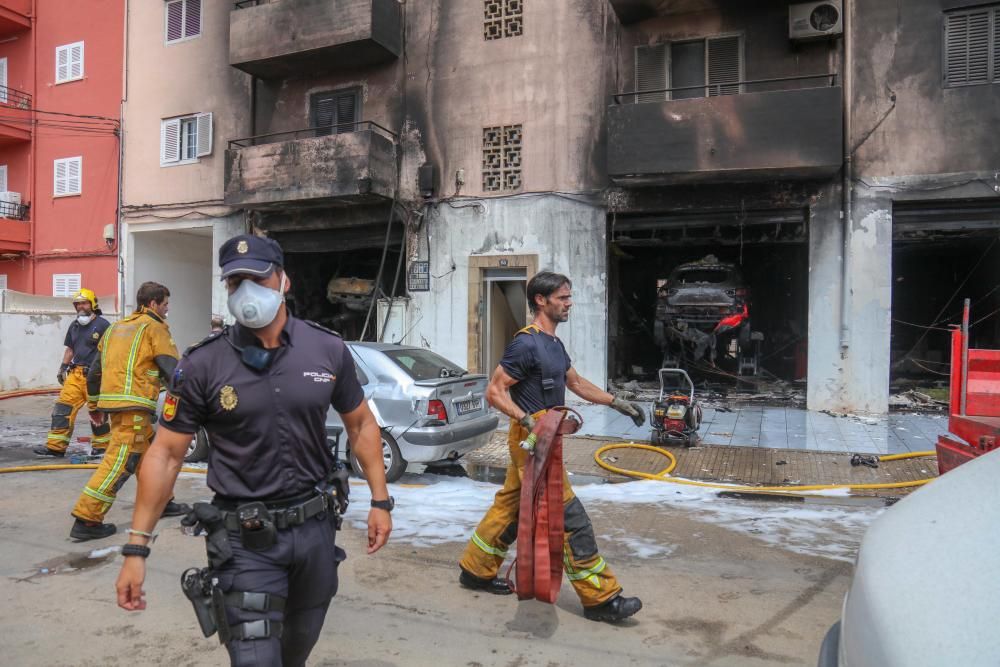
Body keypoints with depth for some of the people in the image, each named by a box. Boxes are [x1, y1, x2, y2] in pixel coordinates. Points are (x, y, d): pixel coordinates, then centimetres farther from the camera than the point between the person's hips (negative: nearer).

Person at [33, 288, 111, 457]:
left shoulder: (102, 324, -6)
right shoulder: (74, 326, 17)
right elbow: (70, 349, 25)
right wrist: (63, 368, 18)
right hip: (75, 374, 7)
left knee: (98, 412, 0)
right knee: (63, 407, 1)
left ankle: (101, 446, 13)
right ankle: (56, 446, 4)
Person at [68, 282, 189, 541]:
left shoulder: (115, 327, 21)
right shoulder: (154, 327, -2)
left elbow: (94, 372, 23)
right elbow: (172, 369, -10)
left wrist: (94, 405, 30)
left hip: (111, 400, 9)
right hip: (135, 404, -9)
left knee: (150, 452, 19)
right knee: (120, 462, -7)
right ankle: (86, 521, -7)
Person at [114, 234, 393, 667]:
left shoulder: (329, 350, -5)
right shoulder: (203, 365, -11)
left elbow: (361, 425, 5)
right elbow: (166, 454, -6)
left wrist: (380, 501, 3)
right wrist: (137, 547, -9)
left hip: (316, 526, 3)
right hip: (244, 539, -3)